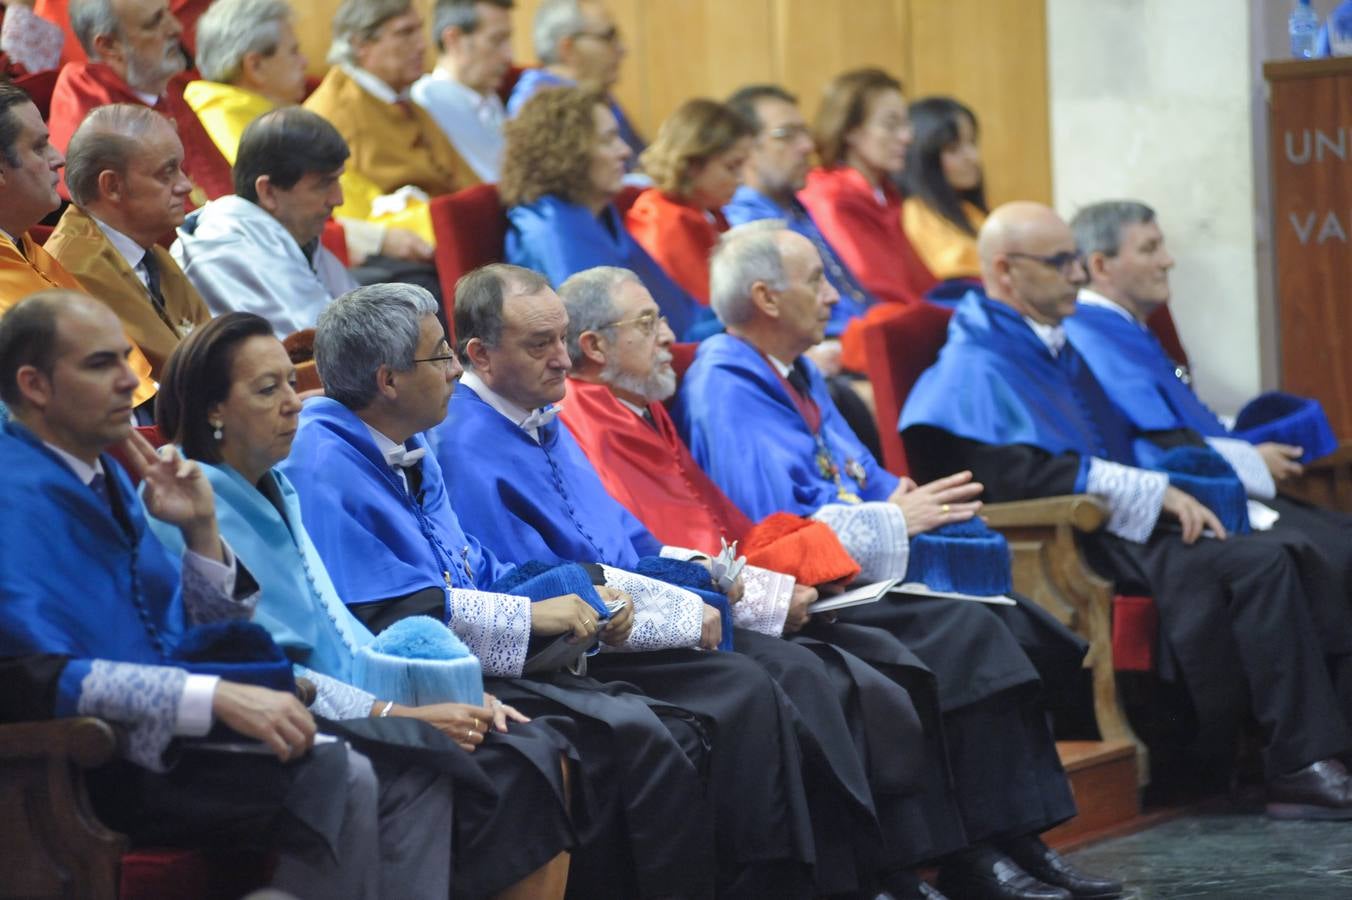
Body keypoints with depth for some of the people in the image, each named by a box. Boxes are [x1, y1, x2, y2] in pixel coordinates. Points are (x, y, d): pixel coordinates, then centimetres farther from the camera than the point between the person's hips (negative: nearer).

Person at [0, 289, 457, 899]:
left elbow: (199, 634, 18)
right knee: (335, 779, -26)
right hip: (102, 764, -9)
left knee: (413, 772, -5)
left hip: (168, 733, 9)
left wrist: (201, 530, 0)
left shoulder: (106, 476, 16)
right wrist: (219, 697, -27)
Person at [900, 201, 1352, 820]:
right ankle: (1299, 767, -23)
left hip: (1123, 526, 9)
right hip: (1076, 545, -9)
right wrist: (1153, 491, -17)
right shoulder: (977, 367, -7)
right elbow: (1018, 473, -20)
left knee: (1291, 558, -12)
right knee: (1261, 563, -25)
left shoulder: (1059, 347, 22)